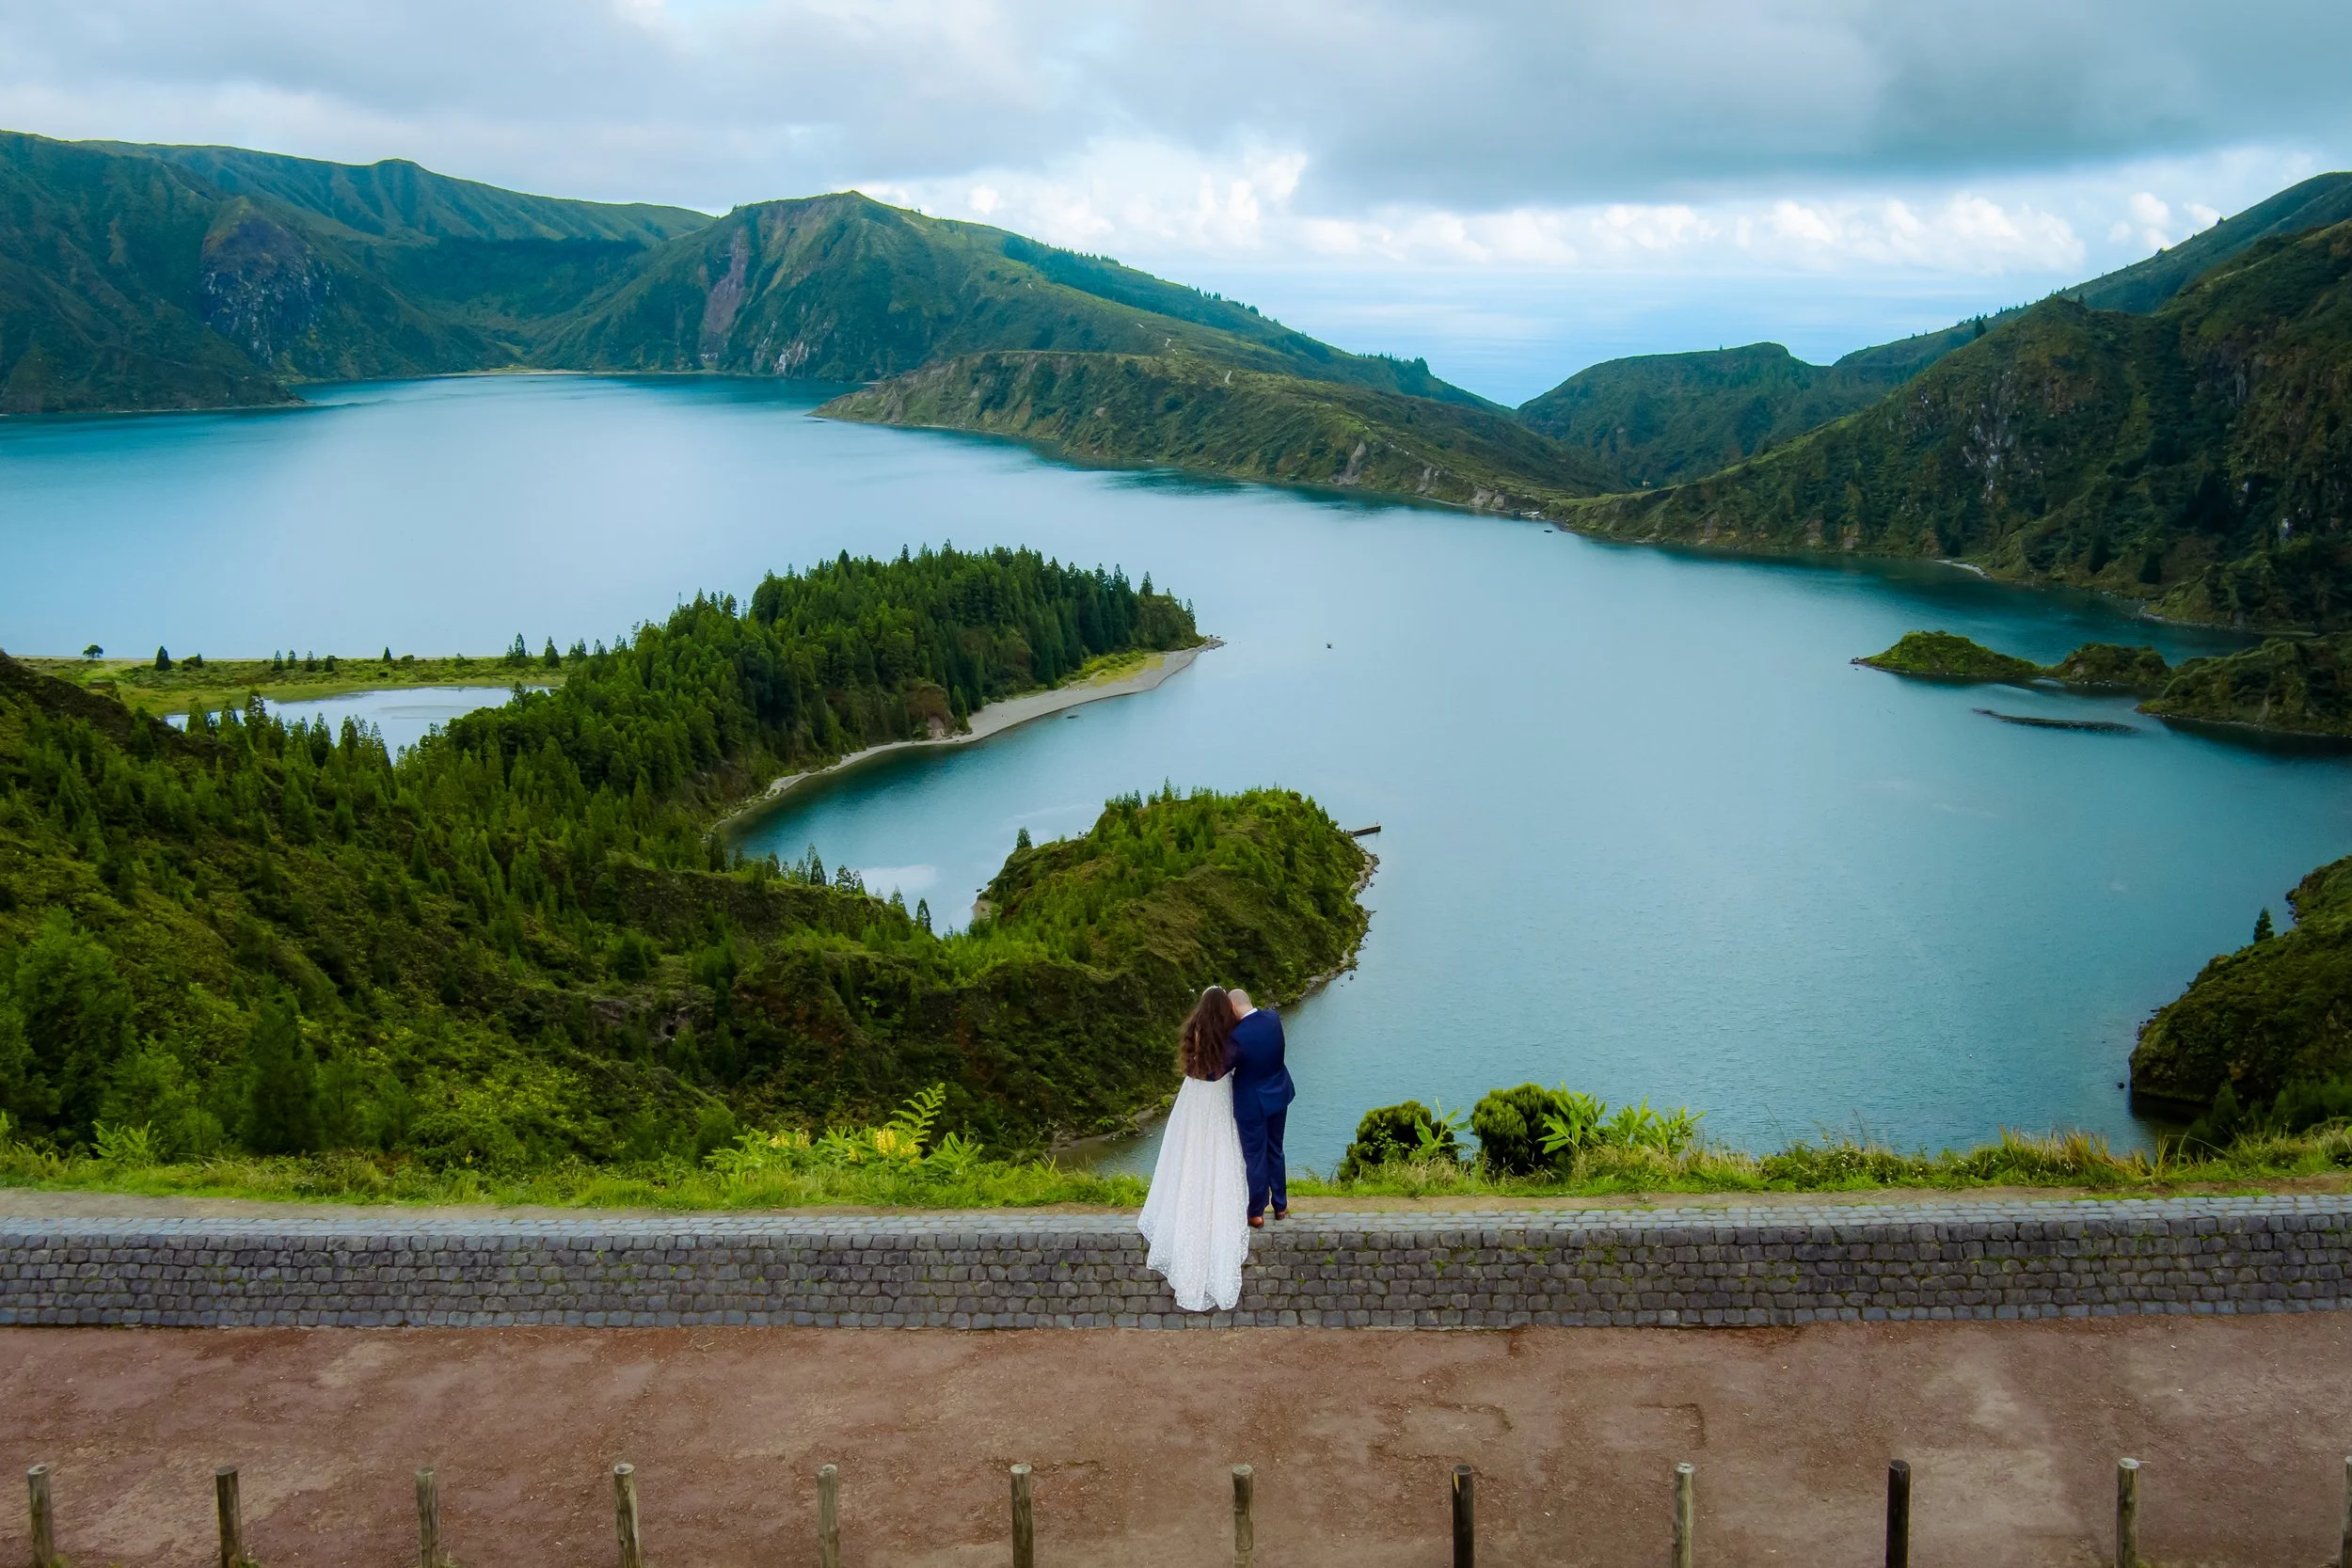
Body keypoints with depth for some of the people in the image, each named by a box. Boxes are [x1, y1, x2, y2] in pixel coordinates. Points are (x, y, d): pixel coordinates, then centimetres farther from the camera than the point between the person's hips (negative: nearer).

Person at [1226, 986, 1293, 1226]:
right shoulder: (1272, 1017, -11)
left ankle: (1256, 1214, 24)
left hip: (1252, 1104, -6)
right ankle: (1281, 1206, 35)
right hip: (1278, 1096, 6)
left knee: (1255, 1158, 10)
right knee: (1275, 1152, 23)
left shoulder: (1238, 1036, -30)